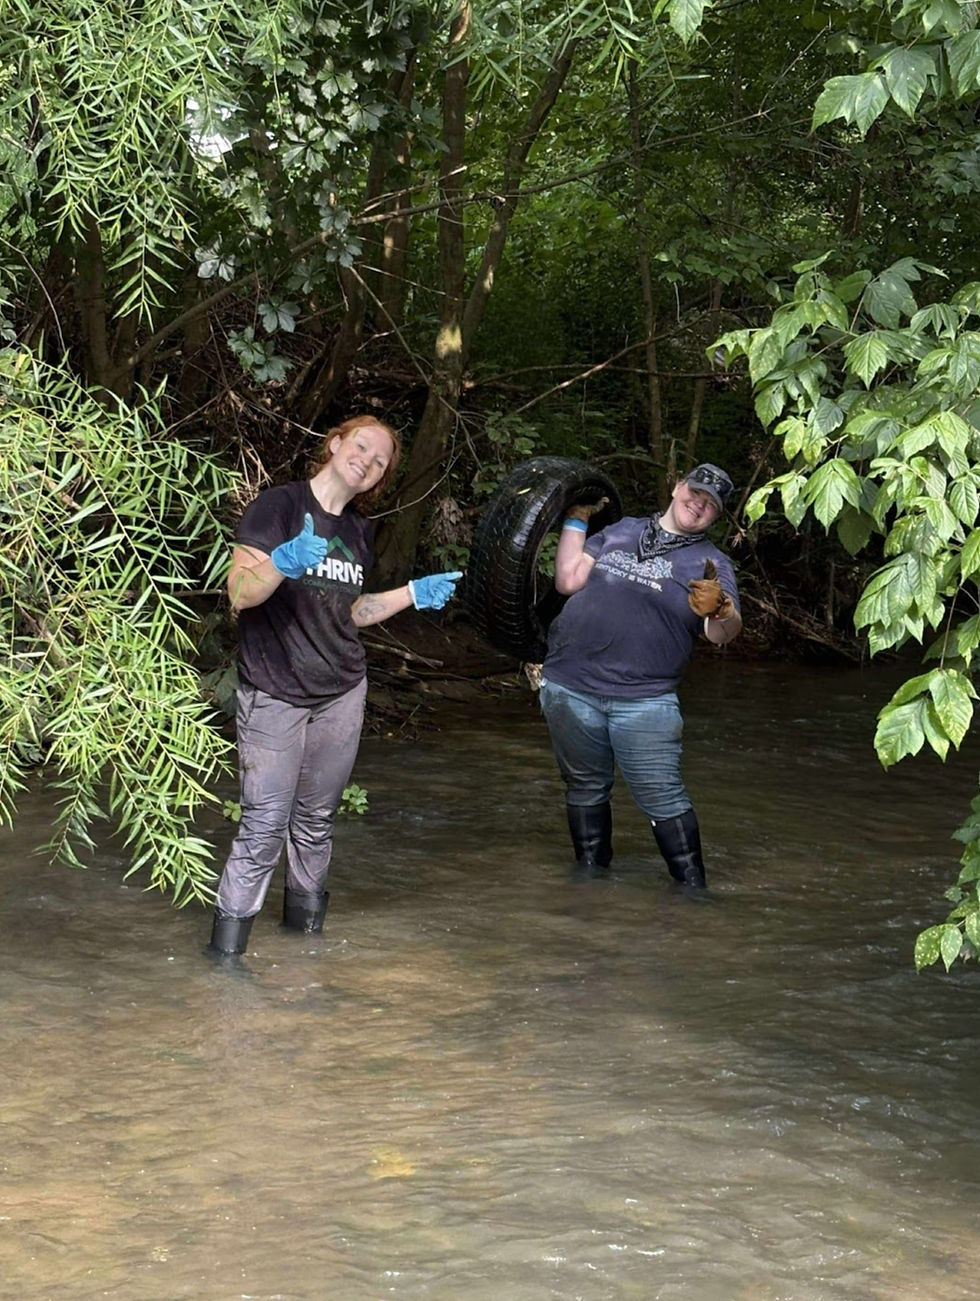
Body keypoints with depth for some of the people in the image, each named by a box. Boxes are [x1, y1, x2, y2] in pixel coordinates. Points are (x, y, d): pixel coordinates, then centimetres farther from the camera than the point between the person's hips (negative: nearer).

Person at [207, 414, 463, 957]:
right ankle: (225, 948, -7)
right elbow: (240, 593, -17)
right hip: (274, 696, -6)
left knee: (316, 822, 11)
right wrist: (283, 562, -36)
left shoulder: (358, 530, 12)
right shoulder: (279, 504, -9)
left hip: (341, 695, 6)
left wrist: (413, 594, 12)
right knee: (263, 828, -12)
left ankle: (306, 928, 23)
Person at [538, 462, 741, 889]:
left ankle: (691, 887, 0)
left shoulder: (711, 564, 6)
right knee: (585, 788, 13)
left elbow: (723, 632, -10)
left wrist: (720, 610, -33)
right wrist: (576, 521, 11)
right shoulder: (620, 531, 15)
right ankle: (590, 871, 28)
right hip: (570, 689, 3)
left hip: (643, 699, -3)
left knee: (663, 798, -7)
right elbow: (568, 580, 11)